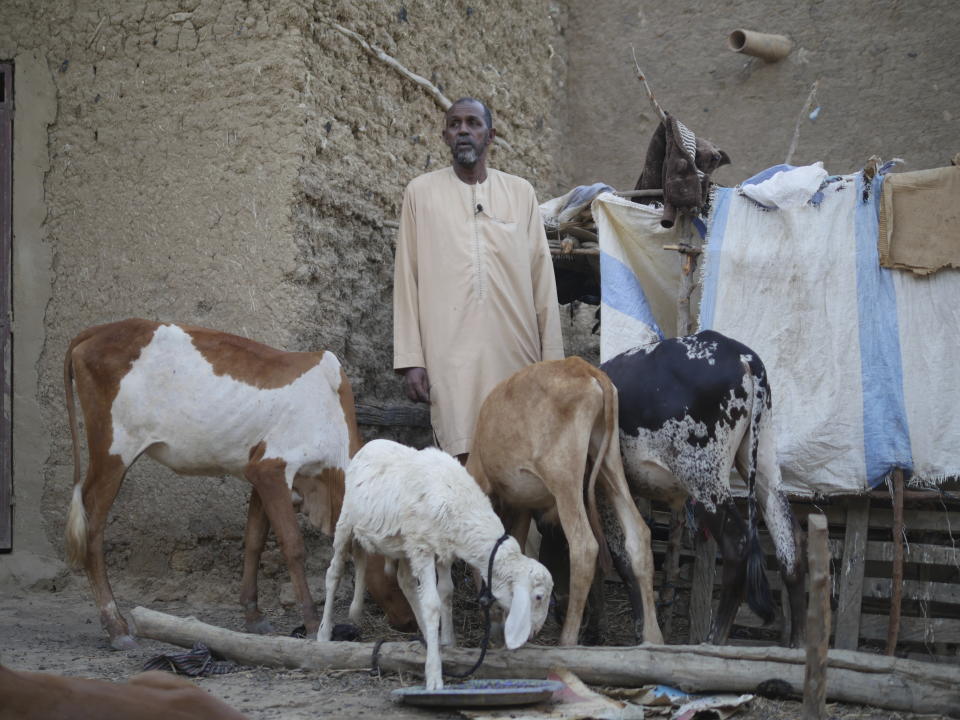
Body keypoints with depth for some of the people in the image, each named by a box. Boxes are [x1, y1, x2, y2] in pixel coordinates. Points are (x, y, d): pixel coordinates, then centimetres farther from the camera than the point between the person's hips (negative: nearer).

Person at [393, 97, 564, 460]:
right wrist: (411, 359, -1)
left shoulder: (521, 192, 12)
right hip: (451, 352, -1)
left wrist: (552, 357, 5)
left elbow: (542, 277, 10)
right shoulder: (421, 192, 9)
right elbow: (407, 279, 6)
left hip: (515, 349, 2)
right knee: (464, 456, -9)